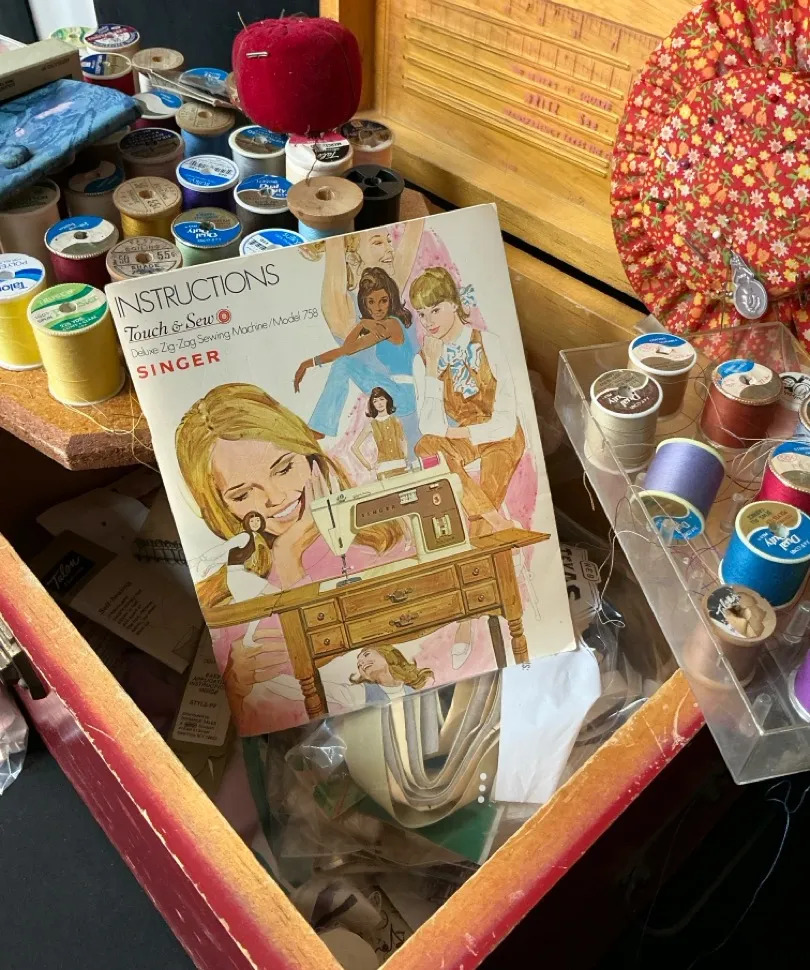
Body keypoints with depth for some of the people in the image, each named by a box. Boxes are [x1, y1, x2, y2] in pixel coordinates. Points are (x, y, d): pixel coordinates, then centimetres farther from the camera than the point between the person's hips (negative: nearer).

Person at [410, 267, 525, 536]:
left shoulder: (487, 343, -13)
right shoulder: (423, 359, -4)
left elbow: (506, 423, -16)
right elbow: (430, 427, -17)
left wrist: (453, 432, -14)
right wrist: (432, 367, -20)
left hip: (498, 437, -3)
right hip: (457, 442, 3)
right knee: (425, 447, -28)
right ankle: (498, 523, -33)